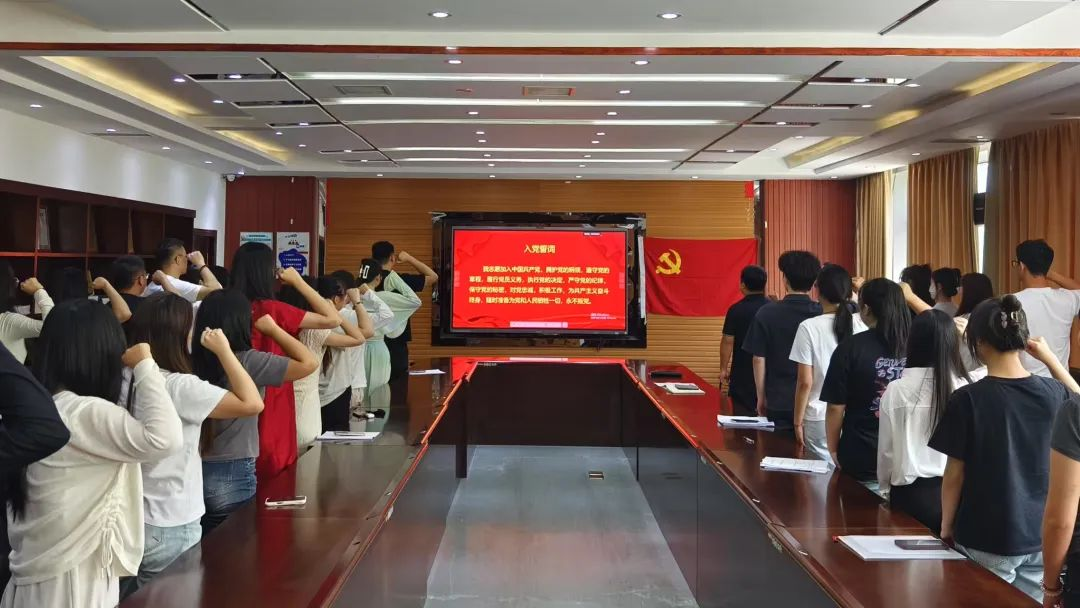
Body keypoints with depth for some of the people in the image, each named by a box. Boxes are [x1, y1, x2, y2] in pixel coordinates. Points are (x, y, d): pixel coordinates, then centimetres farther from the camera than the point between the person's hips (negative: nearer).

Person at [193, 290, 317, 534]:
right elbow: (309, 363, -13)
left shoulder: (191, 360, -2)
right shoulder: (247, 362, -17)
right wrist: (272, 328, -4)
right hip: (232, 476, -5)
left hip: (192, 471, 5)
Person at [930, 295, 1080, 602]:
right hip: (1041, 536, 4)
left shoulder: (968, 399, -15)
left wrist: (946, 526, 4)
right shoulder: (1052, 393, -4)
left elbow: (955, 475, -9)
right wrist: (1050, 359, 14)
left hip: (987, 540, -4)